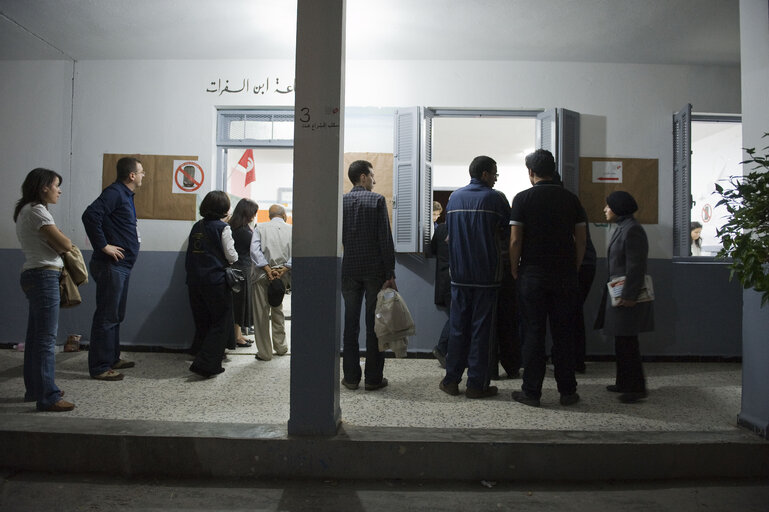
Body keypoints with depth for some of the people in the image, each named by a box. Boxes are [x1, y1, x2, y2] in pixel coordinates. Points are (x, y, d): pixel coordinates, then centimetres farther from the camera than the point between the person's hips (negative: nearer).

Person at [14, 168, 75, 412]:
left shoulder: (26, 210, 18)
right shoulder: (36, 210, -14)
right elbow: (65, 244, -15)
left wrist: (55, 239, -2)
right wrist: (59, 236, 2)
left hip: (35, 277, 11)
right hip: (44, 277, -11)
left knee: (35, 336, 16)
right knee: (46, 338, -7)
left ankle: (35, 389, 27)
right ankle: (47, 397, -2)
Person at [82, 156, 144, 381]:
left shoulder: (125, 195, 17)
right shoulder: (114, 193, -14)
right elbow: (90, 215, -27)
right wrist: (103, 246, -23)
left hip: (121, 266, 10)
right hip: (111, 265, -10)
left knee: (116, 315, 18)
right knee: (106, 317, -4)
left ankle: (112, 358, 29)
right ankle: (99, 367, 4)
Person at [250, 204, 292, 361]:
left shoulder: (260, 227, 1)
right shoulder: (292, 230, 4)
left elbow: (255, 250, -11)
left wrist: (268, 270, -13)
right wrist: (284, 269, -12)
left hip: (262, 275, -2)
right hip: (283, 276, 3)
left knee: (261, 313, 5)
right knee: (277, 310, 21)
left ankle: (264, 352, 10)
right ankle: (280, 346, 29)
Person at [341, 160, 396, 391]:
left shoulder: (341, 202, 5)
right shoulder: (377, 200, -6)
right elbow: (385, 239, -11)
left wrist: (336, 271, 13)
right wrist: (390, 274, -8)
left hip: (349, 270, 3)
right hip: (375, 270, -3)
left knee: (350, 324, 8)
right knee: (374, 325, 4)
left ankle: (351, 376, 13)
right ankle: (373, 378, 9)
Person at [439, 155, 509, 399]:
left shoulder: (454, 197, 8)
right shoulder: (495, 198, -6)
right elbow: (510, 231, 0)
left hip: (459, 273, 4)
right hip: (486, 274, -4)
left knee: (458, 326, 11)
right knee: (481, 327, 3)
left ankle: (451, 380, 15)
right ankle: (476, 384, 8)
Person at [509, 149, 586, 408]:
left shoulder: (523, 198, -4)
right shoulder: (571, 199, 6)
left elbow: (515, 241, -9)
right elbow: (581, 241, 6)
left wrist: (515, 270, 3)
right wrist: (573, 269, 15)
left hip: (532, 276, -3)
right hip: (565, 276, 3)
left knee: (532, 333, 4)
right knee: (563, 333, 10)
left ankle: (531, 391, 10)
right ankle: (567, 391, 18)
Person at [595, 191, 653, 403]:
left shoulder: (632, 230, -16)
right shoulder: (622, 228, 16)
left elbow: (635, 266, -21)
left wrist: (629, 295, -22)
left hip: (627, 296, -10)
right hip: (618, 293, 10)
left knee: (627, 342, -4)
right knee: (621, 340, 15)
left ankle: (636, 387, 5)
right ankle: (624, 382, 25)